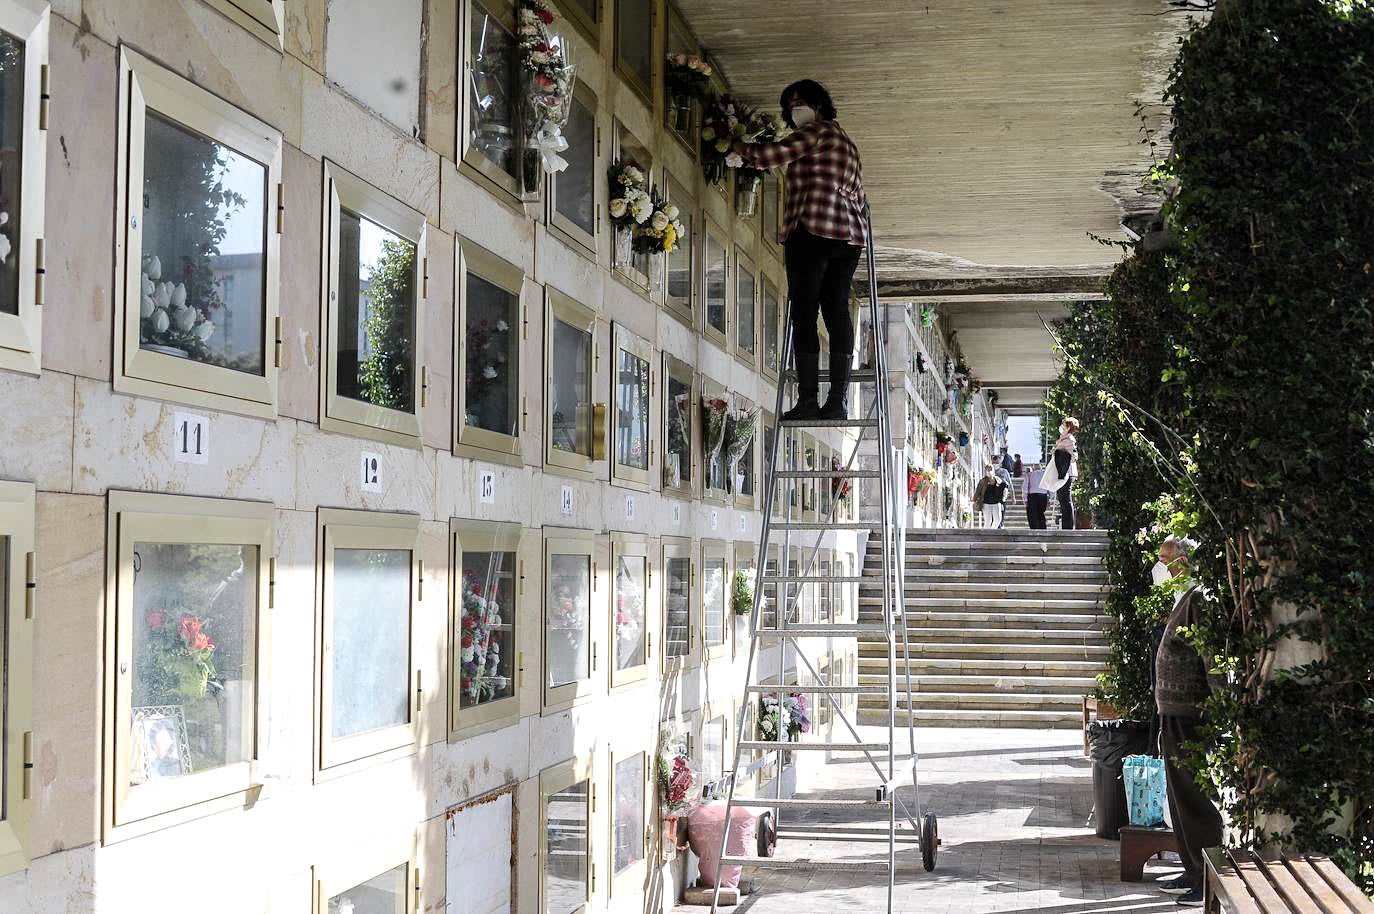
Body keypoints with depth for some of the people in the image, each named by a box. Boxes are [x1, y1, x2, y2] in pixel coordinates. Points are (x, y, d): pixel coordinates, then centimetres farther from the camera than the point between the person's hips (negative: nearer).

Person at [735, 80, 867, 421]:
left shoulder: (816, 131, 1)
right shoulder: (846, 141, 27)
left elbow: (771, 154, -7)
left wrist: (738, 147, 9)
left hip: (813, 229, -8)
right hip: (850, 233, 8)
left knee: (804, 313, -9)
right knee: (837, 311, 1)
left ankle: (808, 399, -15)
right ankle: (838, 399, -6)